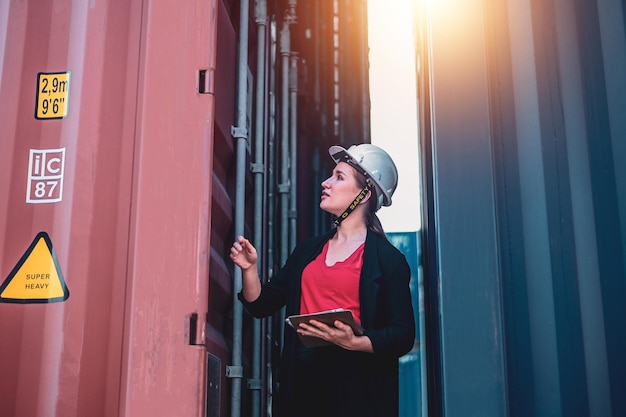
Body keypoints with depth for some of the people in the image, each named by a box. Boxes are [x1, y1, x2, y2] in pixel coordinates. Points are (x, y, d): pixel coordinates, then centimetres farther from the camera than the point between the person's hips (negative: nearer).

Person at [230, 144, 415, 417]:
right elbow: (262, 305, 13)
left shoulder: (387, 259, -3)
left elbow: (403, 335, -8)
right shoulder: (307, 250, 14)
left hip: (355, 387, -5)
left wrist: (353, 342, -22)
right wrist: (249, 268, -4)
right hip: (303, 379, 5)